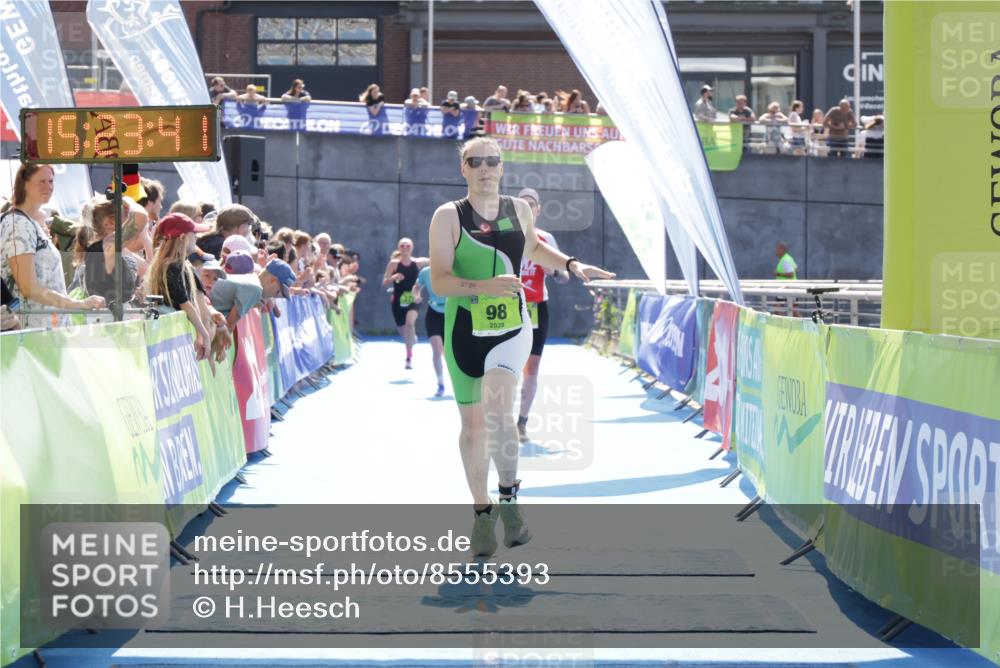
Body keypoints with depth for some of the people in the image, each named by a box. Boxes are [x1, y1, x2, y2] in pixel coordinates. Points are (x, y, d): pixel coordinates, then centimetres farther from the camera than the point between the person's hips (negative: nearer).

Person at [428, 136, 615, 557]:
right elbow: (439, 281, -15)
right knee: (472, 423, 8)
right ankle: (482, 513, 22)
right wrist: (486, 286, -29)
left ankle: (509, 497, -8)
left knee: (497, 410, -24)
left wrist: (571, 264, 17)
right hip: (465, 332, -1)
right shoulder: (448, 217, -5)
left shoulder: (519, 209, 6)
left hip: (512, 328, 1)